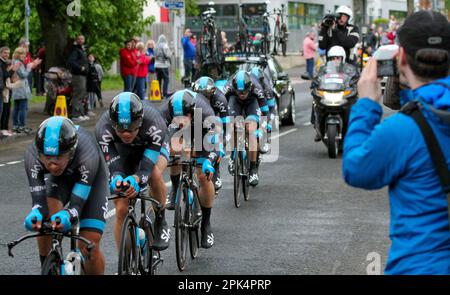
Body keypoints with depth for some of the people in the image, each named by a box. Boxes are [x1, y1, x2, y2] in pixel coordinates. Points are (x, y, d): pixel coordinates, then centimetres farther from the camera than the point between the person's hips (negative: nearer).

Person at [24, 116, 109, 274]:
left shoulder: (86, 153, -41)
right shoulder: (32, 153, -34)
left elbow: (77, 203, -41)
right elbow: (39, 200, -35)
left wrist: (67, 216, -62)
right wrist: (36, 214, -57)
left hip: (92, 180, -2)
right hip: (60, 179, 2)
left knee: (89, 247, -13)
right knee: (46, 217, -29)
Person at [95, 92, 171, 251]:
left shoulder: (154, 123, -40)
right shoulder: (103, 128, -36)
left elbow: (147, 166, -42)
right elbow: (113, 167, -37)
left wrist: (136, 179, -63)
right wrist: (116, 179, -59)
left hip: (152, 148, -1)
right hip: (122, 151, 1)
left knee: (154, 174, -36)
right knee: (121, 209, -10)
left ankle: (160, 222, -12)